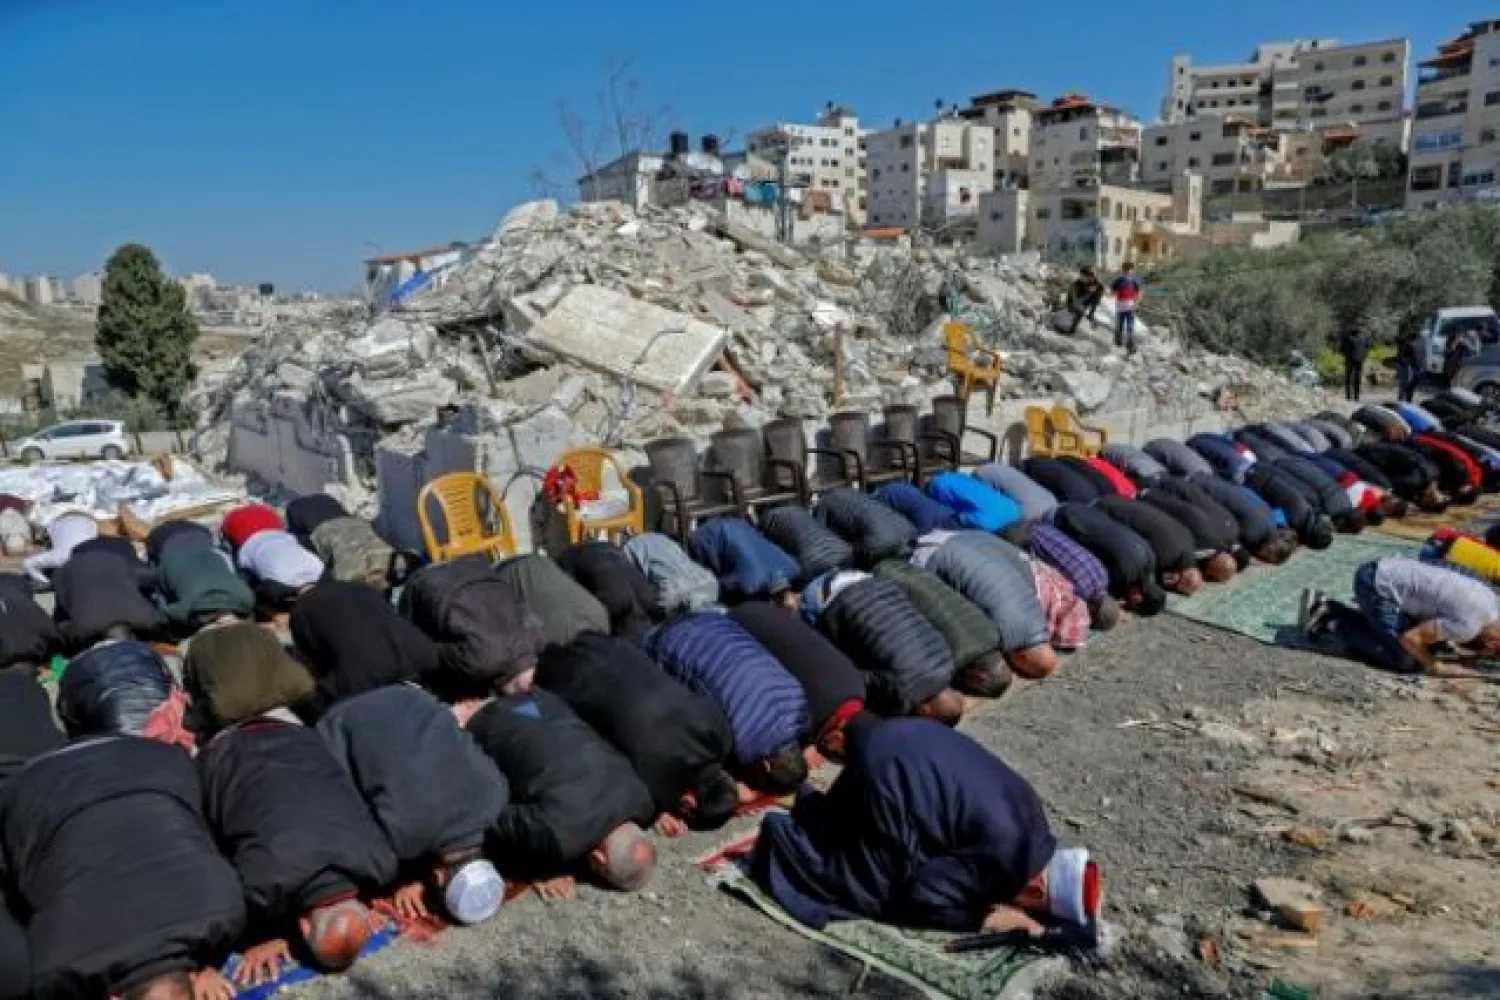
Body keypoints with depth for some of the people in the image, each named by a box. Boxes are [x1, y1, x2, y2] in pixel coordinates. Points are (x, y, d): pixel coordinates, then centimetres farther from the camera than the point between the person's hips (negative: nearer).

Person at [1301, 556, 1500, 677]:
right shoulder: (1467, 625, -19)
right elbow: (1410, 638, -16)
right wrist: (1435, 667, -4)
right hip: (1380, 585, -9)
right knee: (1404, 660, -8)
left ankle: (1325, 609, 20)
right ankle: (1334, 625, 0)